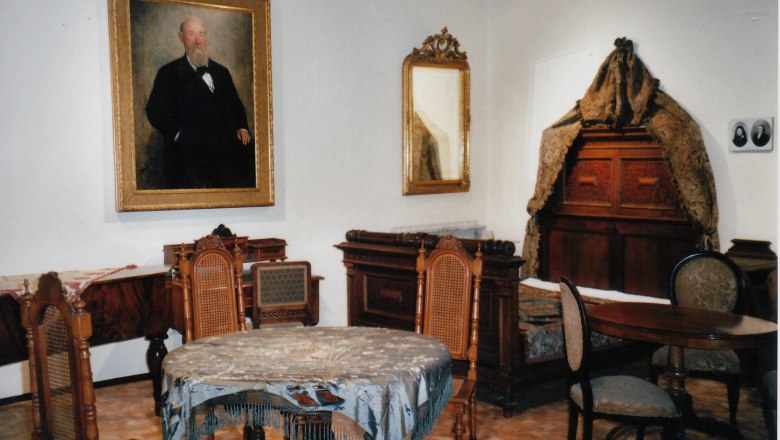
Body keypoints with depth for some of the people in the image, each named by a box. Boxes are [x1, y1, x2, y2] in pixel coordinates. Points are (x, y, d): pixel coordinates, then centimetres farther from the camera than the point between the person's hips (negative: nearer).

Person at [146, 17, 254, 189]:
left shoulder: (221, 72, 28)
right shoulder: (169, 73, 14)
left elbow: (236, 105, 30)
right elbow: (155, 111, 3)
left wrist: (242, 128, 9)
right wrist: (179, 134, -11)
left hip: (226, 142, 4)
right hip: (188, 147, -4)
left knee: (250, 149, -26)